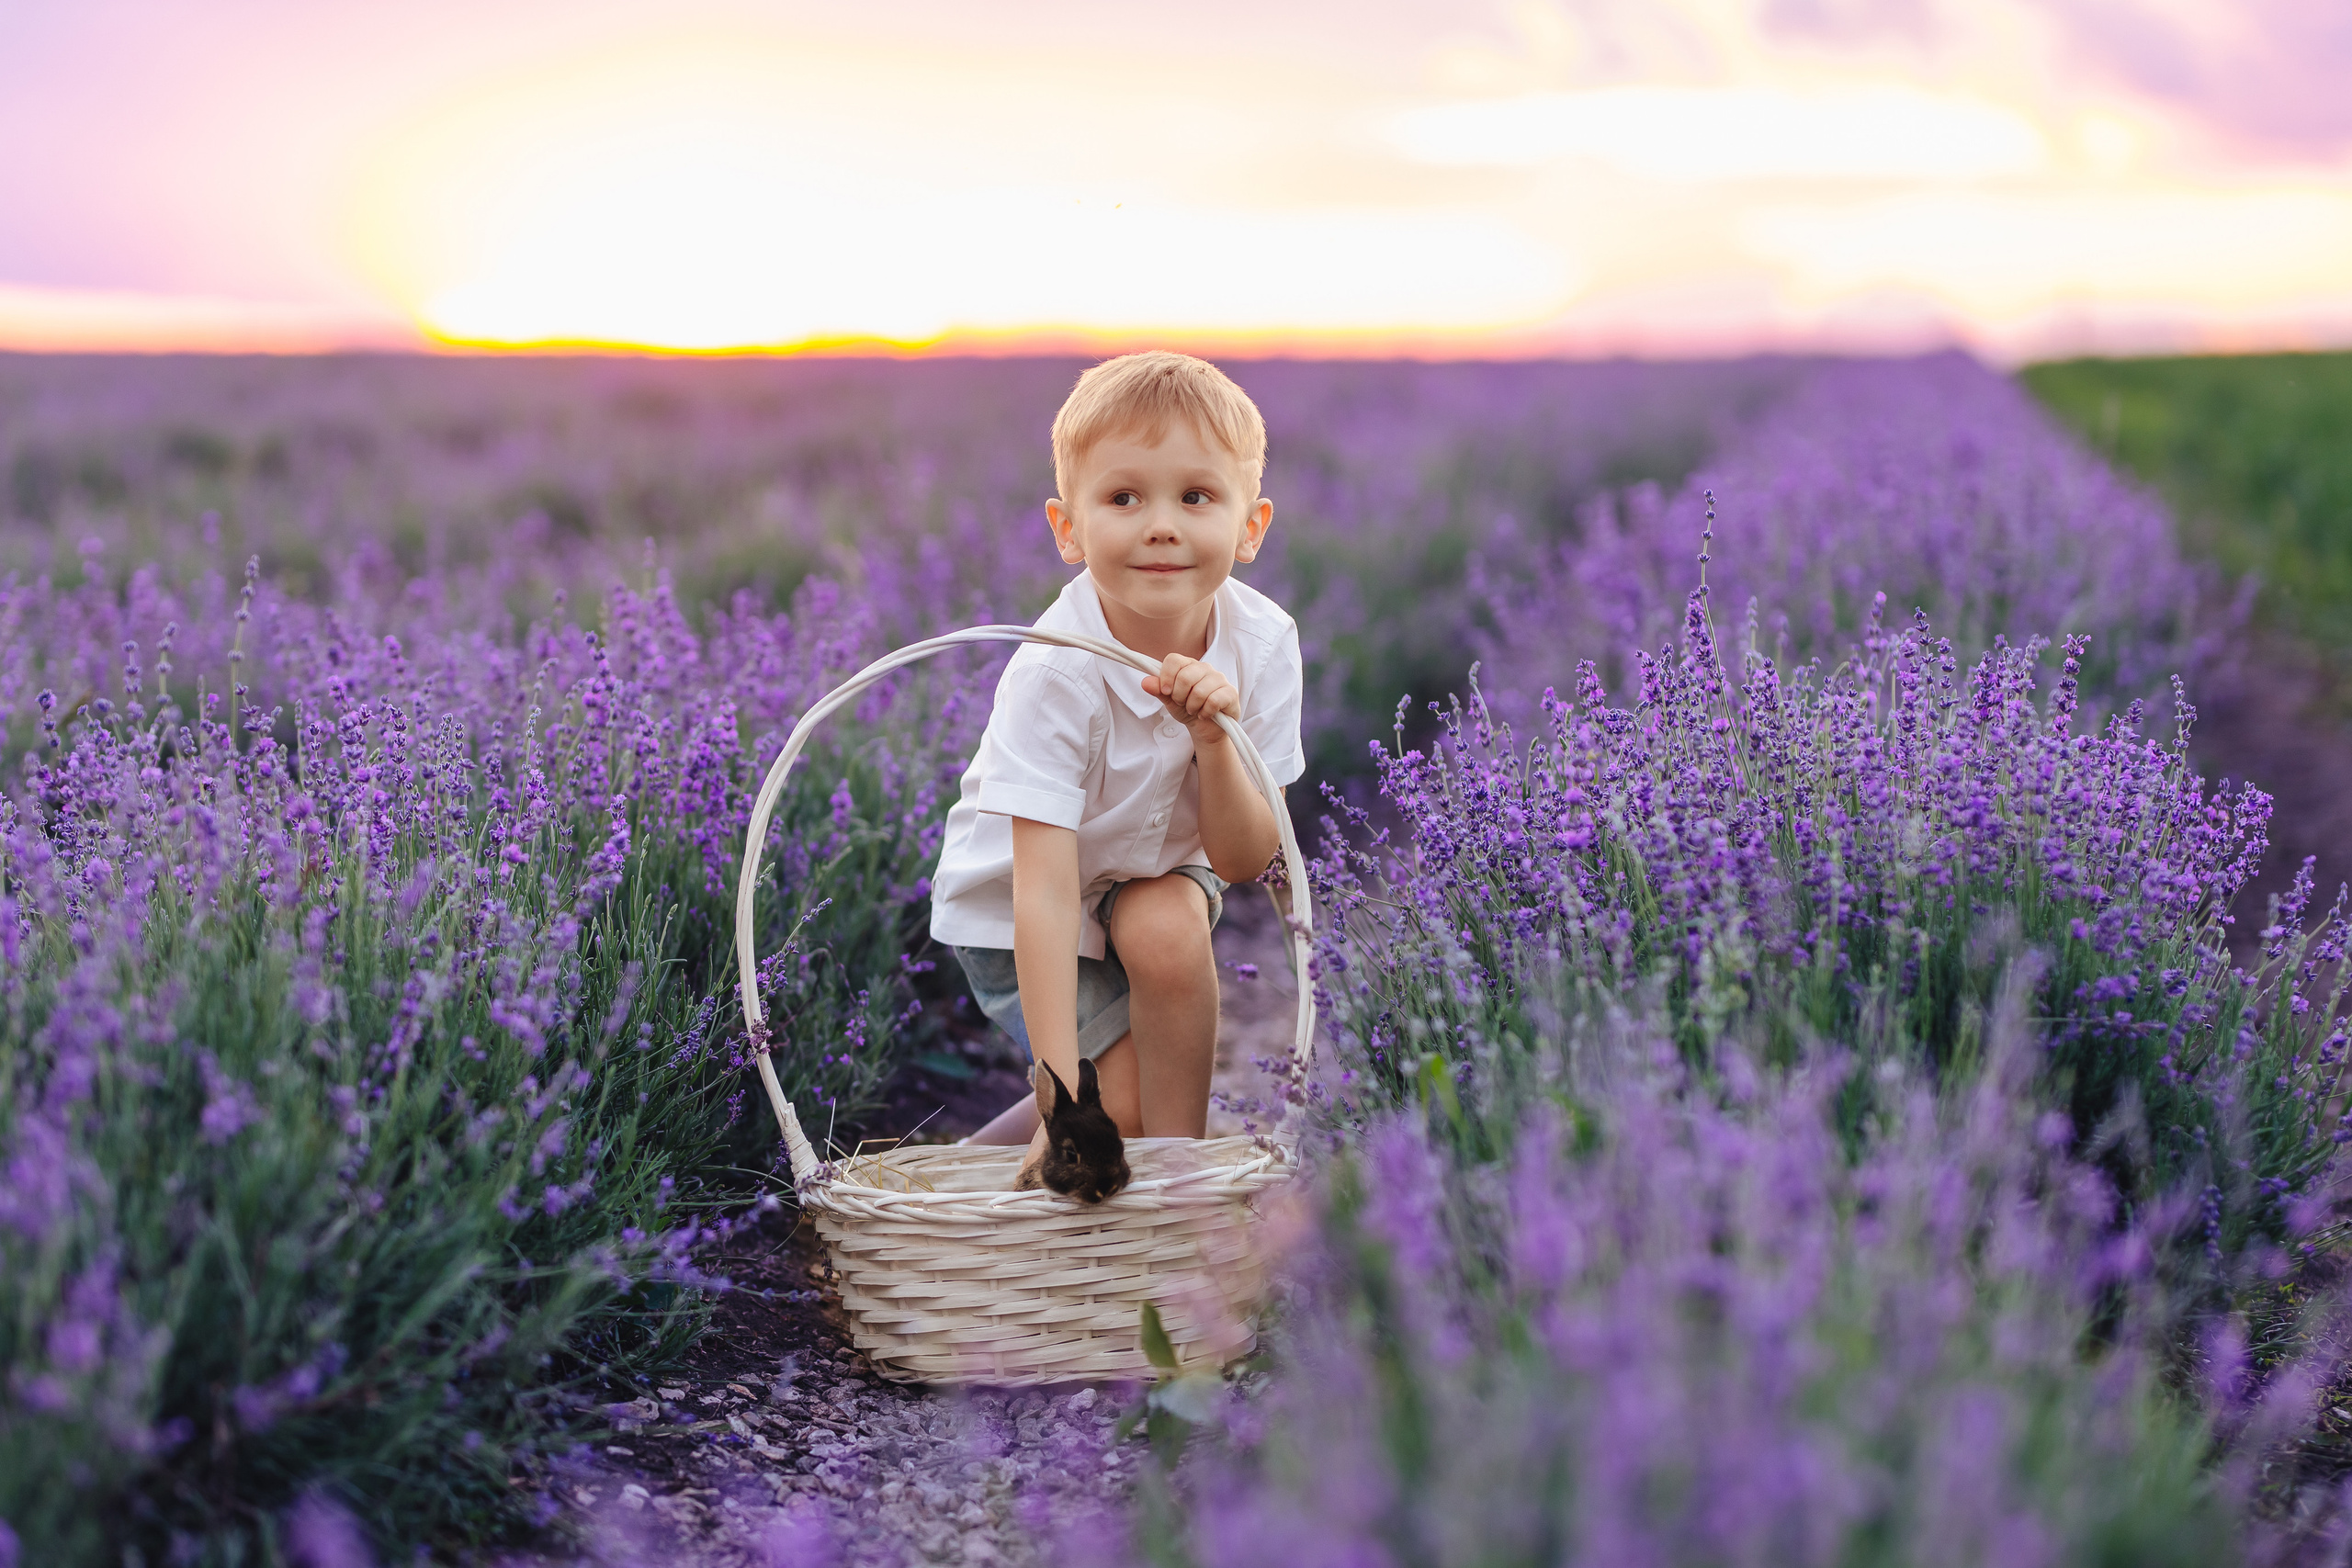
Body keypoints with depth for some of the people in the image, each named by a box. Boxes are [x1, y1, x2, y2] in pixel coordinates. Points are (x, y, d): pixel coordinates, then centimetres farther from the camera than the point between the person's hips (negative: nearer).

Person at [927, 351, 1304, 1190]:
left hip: (1155, 875, 3)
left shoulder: (1261, 643, -22)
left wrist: (1215, 737, -38)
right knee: (1121, 1103, -16)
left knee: (1169, 929, -29)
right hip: (1010, 907, -3)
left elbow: (1243, 861, -18)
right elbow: (1045, 893, -38)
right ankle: (984, 1158, 14)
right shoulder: (1054, 675, -34)